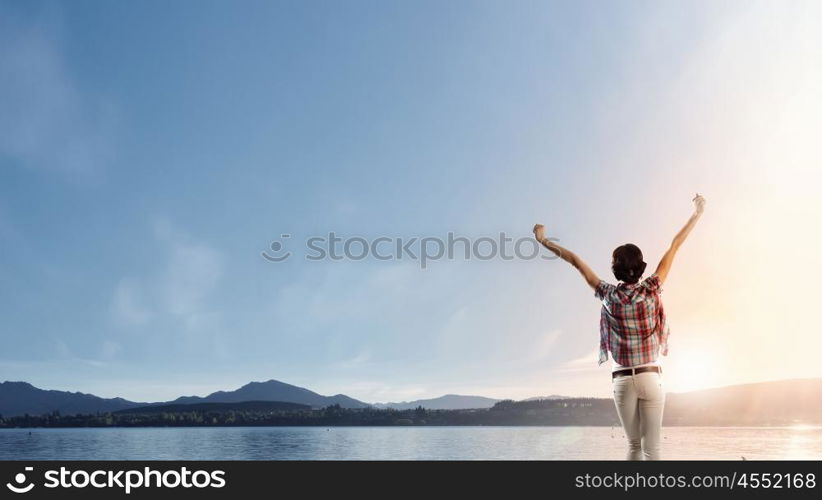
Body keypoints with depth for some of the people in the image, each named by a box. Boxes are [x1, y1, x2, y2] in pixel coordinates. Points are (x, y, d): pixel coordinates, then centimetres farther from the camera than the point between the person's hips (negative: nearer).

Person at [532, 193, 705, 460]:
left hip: (622, 381, 2)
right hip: (650, 378, -1)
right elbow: (674, 248, 2)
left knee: (634, 445, 14)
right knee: (651, 448, -2)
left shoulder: (609, 295, -3)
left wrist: (543, 241, 13)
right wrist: (696, 214, 9)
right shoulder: (650, 290, -6)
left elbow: (576, 261, 5)